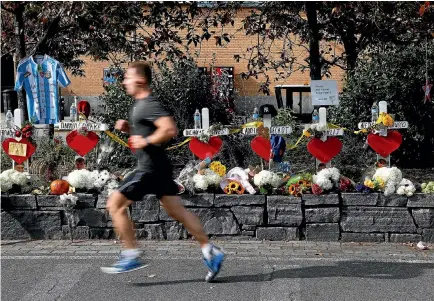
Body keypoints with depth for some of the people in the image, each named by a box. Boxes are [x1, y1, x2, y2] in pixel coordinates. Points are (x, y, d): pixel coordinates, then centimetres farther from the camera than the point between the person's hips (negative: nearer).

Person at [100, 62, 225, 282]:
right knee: (177, 211, 9)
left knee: (115, 204, -2)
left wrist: (145, 141, -20)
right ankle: (210, 251, 8)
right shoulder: (141, 104, 16)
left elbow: (170, 129, -28)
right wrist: (127, 127, 13)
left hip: (150, 168, -10)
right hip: (155, 167, 10)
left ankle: (131, 256, 2)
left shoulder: (148, 105, -15)